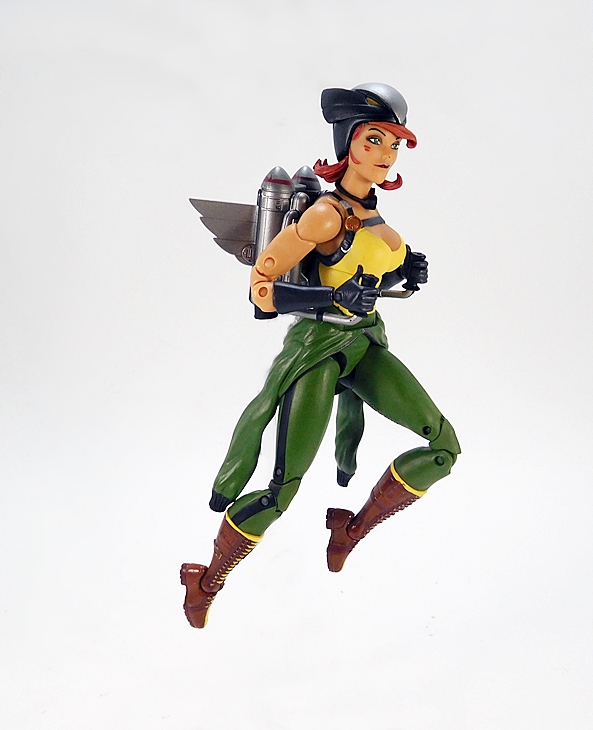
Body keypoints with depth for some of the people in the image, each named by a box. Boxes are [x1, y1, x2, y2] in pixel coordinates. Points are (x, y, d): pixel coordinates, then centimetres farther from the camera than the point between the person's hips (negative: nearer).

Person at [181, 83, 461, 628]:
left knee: (444, 444, -3)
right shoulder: (327, 213, -17)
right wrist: (337, 297, -26)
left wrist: (405, 272, 2)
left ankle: (353, 529, 12)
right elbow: (261, 281, -18)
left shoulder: (368, 208, 8)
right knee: (282, 490, -8)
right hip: (319, 346, -8)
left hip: (364, 343, 8)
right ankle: (208, 582, 15)